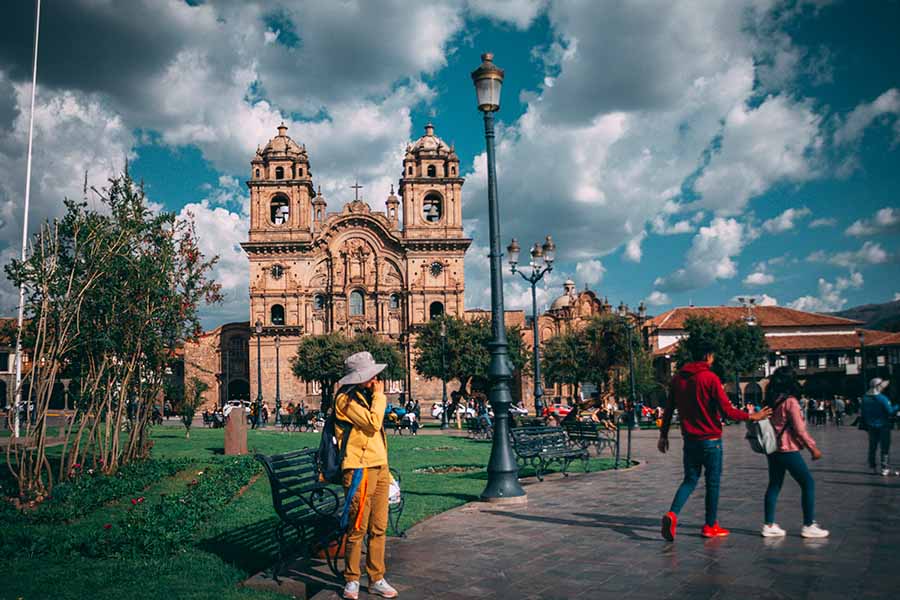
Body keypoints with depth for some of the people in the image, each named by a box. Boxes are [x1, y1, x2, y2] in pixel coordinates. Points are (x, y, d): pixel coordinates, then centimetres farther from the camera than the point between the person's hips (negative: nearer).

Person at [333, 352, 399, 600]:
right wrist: (379, 396, -10)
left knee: (379, 528, 10)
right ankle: (351, 580, 11)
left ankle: (376, 579, 18)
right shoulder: (346, 398, -11)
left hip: (380, 468, 8)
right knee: (357, 528, -2)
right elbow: (372, 423, -21)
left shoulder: (366, 395, 17)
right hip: (360, 470, -8)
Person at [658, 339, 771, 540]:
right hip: (710, 440, -5)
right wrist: (752, 417, -2)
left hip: (689, 439, 5)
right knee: (713, 482, 9)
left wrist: (663, 435, 15)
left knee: (690, 479, 12)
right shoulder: (710, 378, -13)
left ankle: (672, 514, -10)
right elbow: (727, 411, -15)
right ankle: (710, 526, 19)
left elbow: (668, 409, 8)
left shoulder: (678, 378, 4)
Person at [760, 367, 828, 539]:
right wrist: (813, 447, -5)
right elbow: (799, 429, -14)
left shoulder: (770, 401, 6)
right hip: (788, 450, -7)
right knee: (808, 484, 5)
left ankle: (769, 525, 13)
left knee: (774, 485, 12)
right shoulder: (790, 401, -14)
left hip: (772, 449, 7)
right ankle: (809, 526, 8)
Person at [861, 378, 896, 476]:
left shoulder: (865, 398, 2)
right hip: (883, 426, -6)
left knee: (872, 447, 14)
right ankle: (885, 468, 1)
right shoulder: (882, 398, -17)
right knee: (885, 448, 1)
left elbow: (863, 413, 7)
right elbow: (890, 411, -18)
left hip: (871, 426, 6)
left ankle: (873, 467, 19)